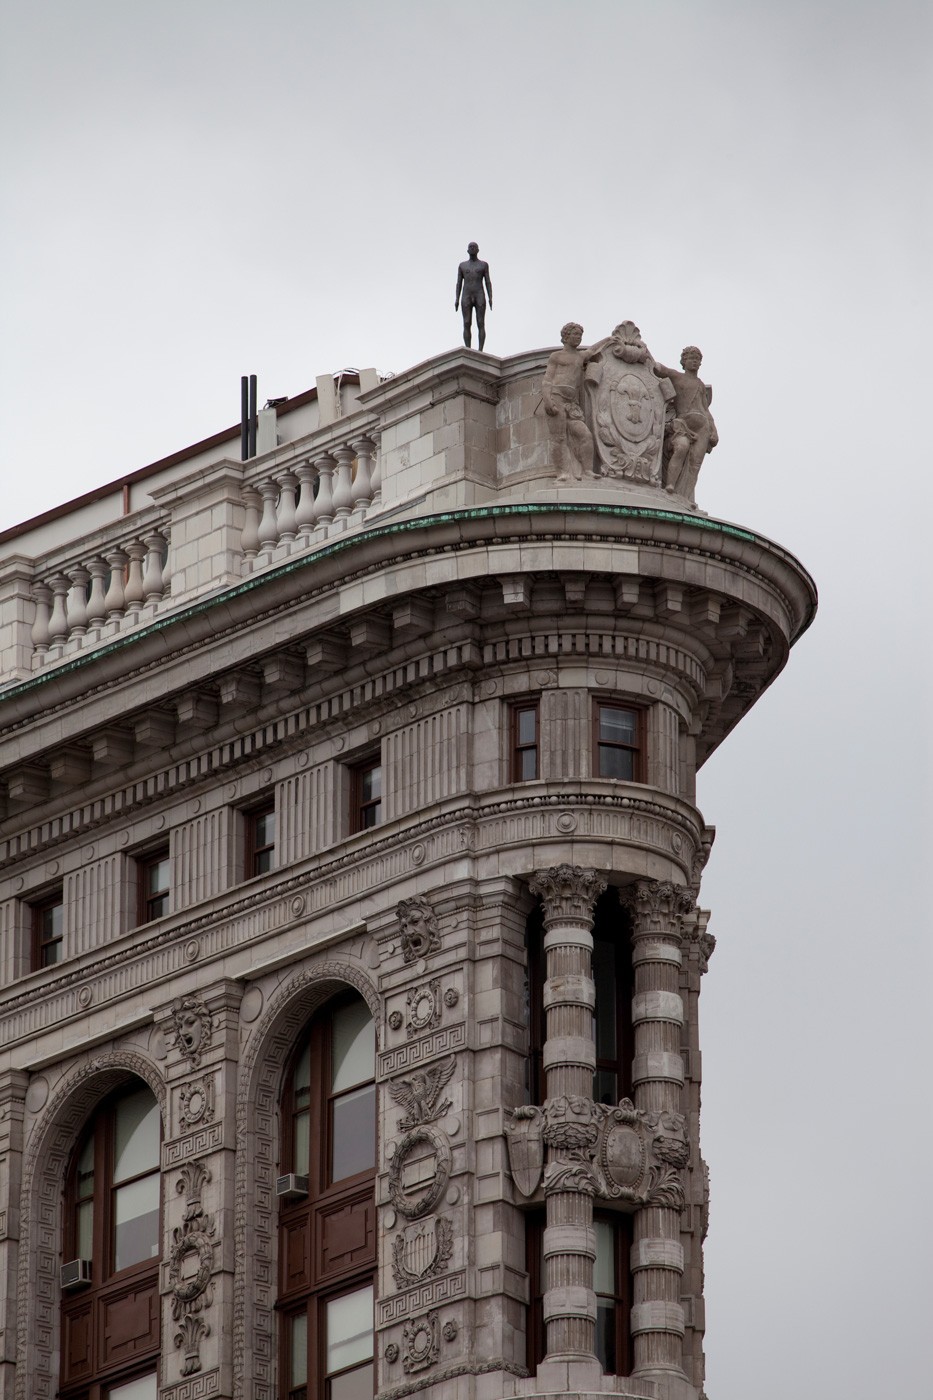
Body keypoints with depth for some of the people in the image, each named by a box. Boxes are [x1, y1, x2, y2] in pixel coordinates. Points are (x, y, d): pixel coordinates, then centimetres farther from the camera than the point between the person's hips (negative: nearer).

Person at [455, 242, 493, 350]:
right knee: (467, 325, -5)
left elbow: (488, 282, 5)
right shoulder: (462, 266, 13)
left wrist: (490, 298, -6)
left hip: (479, 297, -1)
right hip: (466, 298, 1)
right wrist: (457, 299, 1)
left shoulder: (484, 265, 9)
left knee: (481, 324, -8)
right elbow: (459, 283, 11)